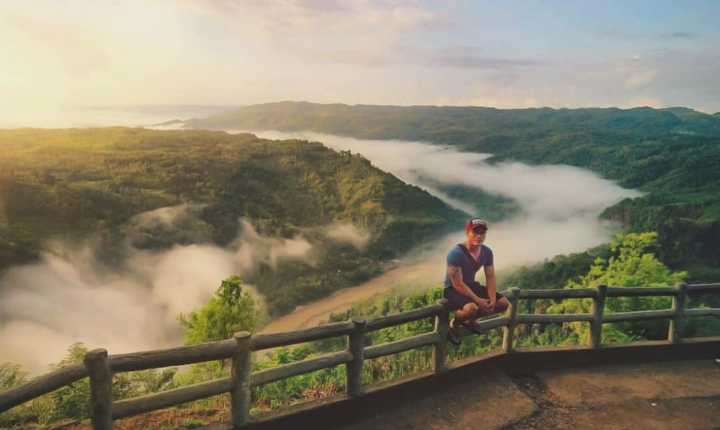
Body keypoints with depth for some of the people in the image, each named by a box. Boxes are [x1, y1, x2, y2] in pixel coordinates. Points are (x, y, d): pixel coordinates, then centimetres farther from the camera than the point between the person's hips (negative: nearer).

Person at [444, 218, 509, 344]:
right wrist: (478, 300, -27)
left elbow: (490, 277, 2)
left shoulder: (487, 252, -4)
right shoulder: (456, 253, -27)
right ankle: (453, 324, -2)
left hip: (472, 285, 8)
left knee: (504, 303, -1)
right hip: (453, 289, -7)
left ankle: (469, 320, 17)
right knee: (472, 308, -37)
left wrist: (492, 299, -13)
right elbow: (458, 284, -26)